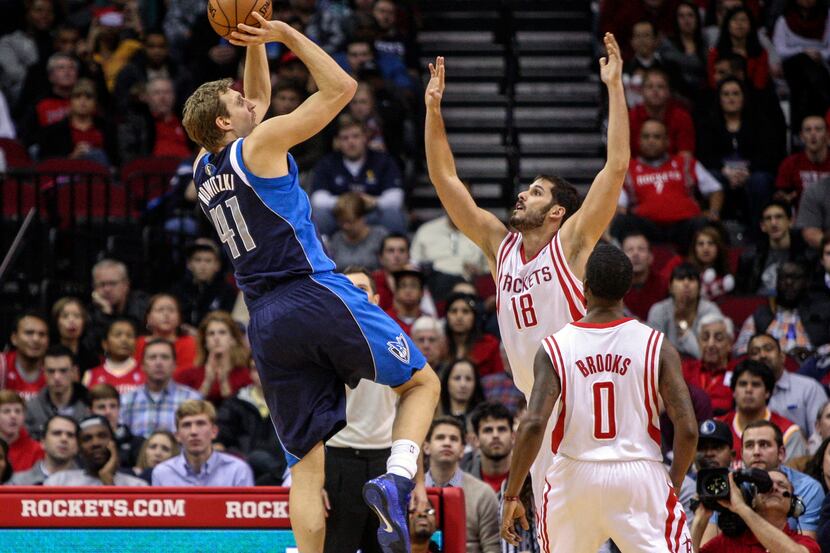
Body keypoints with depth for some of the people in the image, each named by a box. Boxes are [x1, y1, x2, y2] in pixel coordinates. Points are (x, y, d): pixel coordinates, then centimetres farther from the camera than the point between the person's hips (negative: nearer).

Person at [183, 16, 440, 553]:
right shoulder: (261, 144, -3)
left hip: (267, 322, 6)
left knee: (307, 460, 5)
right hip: (318, 296, -6)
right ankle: (397, 480, -16)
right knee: (422, 383, 9)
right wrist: (284, 34, 4)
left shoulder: (204, 170, 17)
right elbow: (340, 87, -1)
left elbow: (260, 101, 33)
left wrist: (254, 42, 25)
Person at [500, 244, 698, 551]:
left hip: (575, 477, 1)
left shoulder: (555, 348, -4)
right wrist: (674, 483, 9)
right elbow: (688, 429, -7)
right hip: (640, 476, -1)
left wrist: (511, 496, -8)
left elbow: (533, 425, -14)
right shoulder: (656, 345, -3)